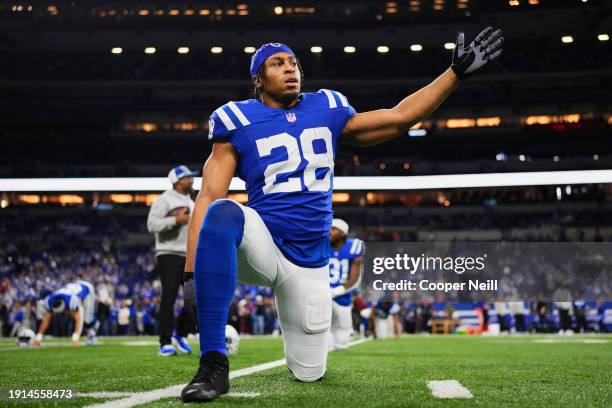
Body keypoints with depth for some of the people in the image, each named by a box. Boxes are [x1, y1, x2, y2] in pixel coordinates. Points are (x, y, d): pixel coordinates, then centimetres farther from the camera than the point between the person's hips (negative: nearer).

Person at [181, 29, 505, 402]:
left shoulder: (327, 112, 10)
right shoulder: (239, 123, 0)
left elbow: (400, 117, 13)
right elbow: (210, 197, -8)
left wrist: (458, 71, 9)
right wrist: (192, 272, -18)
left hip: (309, 262, 3)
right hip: (261, 244, -3)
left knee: (310, 372, 4)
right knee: (224, 213, -39)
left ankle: (301, 338, 46)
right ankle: (214, 364, -37)